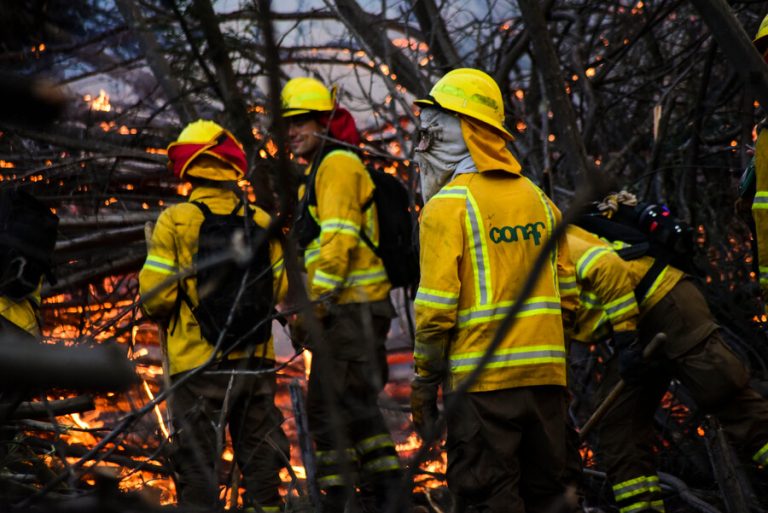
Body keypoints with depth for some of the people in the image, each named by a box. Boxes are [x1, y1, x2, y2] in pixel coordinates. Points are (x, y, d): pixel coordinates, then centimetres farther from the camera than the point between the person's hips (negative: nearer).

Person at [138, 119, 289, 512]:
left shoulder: (175, 222, -10)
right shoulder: (261, 222, 2)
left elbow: (156, 294, -11)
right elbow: (280, 287, 6)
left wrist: (165, 317, 10)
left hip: (198, 361, -4)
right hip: (256, 359, 4)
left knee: (197, 459, 2)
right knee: (259, 452, 14)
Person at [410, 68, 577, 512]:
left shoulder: (449, 205, -8)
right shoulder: (538, 198, 12)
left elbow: (437, 307, -13)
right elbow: (565, 295, 14)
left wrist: (424, 384, -4)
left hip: (482, 379, -6)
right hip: (546, 375, 6)